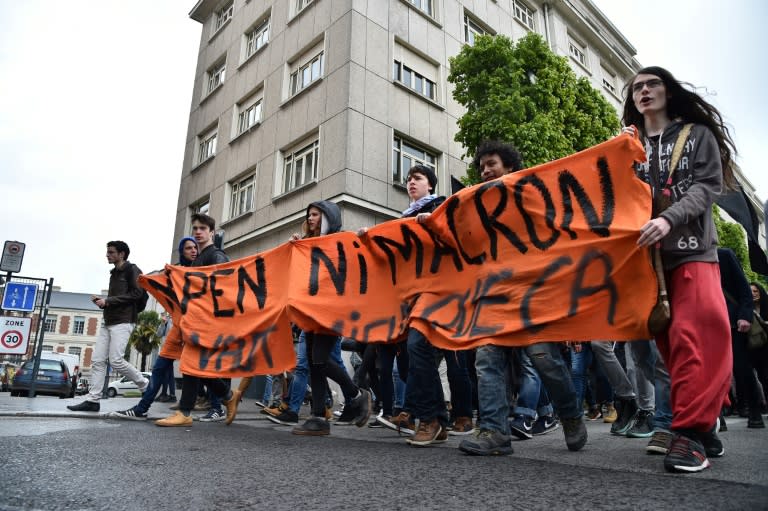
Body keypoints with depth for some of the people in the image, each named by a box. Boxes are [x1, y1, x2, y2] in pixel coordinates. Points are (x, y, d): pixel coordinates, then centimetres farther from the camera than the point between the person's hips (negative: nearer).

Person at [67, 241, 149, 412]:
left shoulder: (132, 270, -2)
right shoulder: (114, 273, 23)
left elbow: (136, 293, -14)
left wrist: (108, 301, -14)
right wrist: (102, 301, 7)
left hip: (123, 322, -8)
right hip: (108, 322, 8)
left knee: (116, 360, -14)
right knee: (97, 360, 0)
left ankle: (146, 386, 2)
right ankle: (92, 400, 2)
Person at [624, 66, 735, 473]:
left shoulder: (698, 134, 9)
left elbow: (708, 185, -5)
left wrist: (669, 219, -22)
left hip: (692, 248, -3)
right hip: (648, 253, 3)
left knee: (694, 337, -18)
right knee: (670, 341, 2)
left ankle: (690, 432, -15)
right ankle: (701, 425, 13)